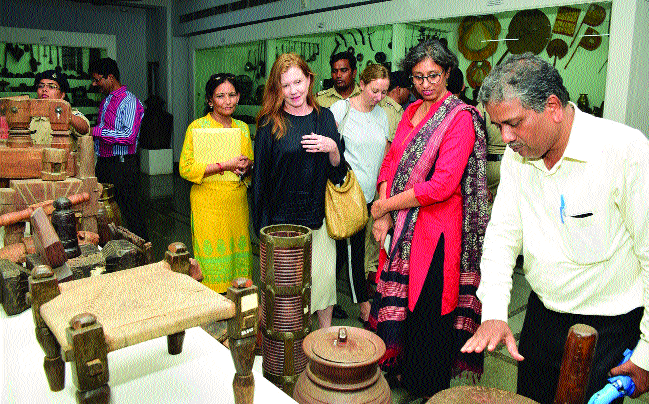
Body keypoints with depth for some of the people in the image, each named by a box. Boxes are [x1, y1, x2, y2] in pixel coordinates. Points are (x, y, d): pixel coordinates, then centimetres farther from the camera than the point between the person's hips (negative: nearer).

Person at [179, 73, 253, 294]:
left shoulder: (242, 127, 12)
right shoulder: (198, 127, -4)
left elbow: (250, 161, 22)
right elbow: (185, 168, -11)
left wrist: (247, 166, -3)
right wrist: (224, 165, -18)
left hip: (238, 202, 5)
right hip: (209, 203, -5)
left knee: (238, 250, 7)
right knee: (212, 255, -2)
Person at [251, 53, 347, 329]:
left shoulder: (324, 117, 6)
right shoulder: (270, 124, -2)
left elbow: (339, 170, 8)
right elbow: (260, 175, 0)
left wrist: (333, 149, -13)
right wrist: (263, 222, -3)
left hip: (319, 213, 3)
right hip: (282, 216, -2)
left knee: (324, 274, 6)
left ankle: (326, 331, 27)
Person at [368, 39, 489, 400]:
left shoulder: (461, 117, -11)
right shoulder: (412, 112, 12)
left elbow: (442, 184, -20)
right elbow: (391, 162, 9)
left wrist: (386, 205, -13)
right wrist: (383, 215, -5)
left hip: (437, 226, -6)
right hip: (403, 224, 7)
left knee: (428, 309, 5)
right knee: (400, 300, 14)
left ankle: (431, 388, 27)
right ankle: (403, 372, 35)